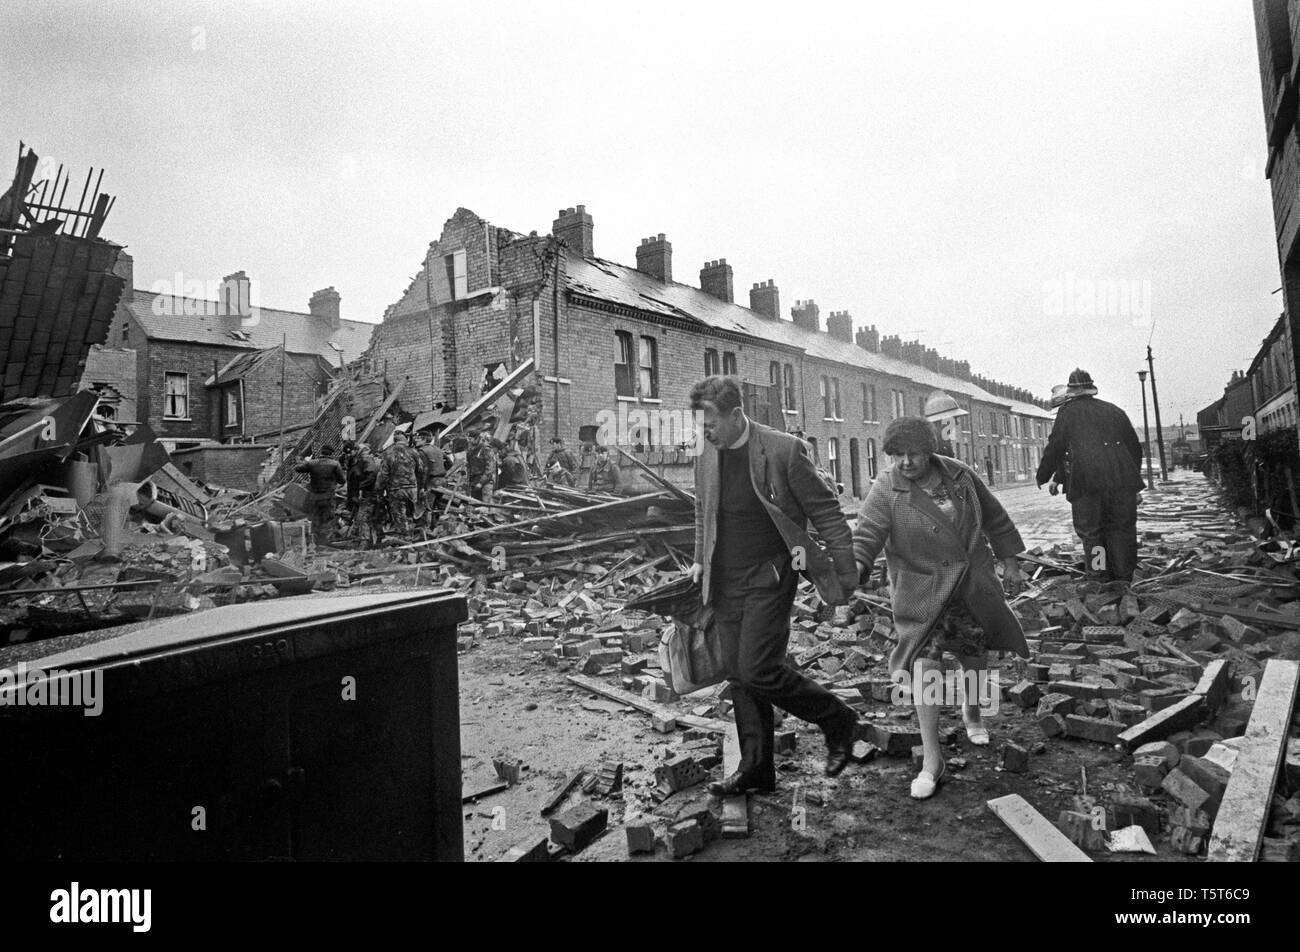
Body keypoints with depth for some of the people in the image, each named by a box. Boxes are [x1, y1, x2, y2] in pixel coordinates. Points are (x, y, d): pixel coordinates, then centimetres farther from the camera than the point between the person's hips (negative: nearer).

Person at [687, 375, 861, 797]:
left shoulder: (784, 450, -12)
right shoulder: (705, 457, 5)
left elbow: (826, 512, -8)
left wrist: (845, 575, -9)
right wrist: (700, 561, 11)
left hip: (769, 577, -6)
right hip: (725, 583, 6)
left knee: (758, 671, -13)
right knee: (740, 678, 10)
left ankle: (838, 721, 10)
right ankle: (755, 768, 24)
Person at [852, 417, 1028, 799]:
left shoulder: (959, 474, -3)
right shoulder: (885, 493, -14)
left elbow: (994, 517, 10)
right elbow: (865, 538, -24)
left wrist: (1010, 563, 14)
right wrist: (852, 572, -43)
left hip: (974, 587, 4)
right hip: (923, 593, -3)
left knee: (976, 660, 15)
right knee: (925, 662, -17)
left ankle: (972, 711, 49)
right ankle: (931, 759, -7)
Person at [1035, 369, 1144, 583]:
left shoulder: (1067, 412, 7)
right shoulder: (1114, 410, 19)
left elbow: (1055, 448, 5)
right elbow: (1135, 447, 23)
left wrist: (1042, 477, 17)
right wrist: (1134, 481, 30)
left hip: (1086, 482, -4)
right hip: (1122, 480, 4)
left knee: (1091, 533, 5)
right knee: (1122, 529, 11)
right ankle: (1123, 584, 12)